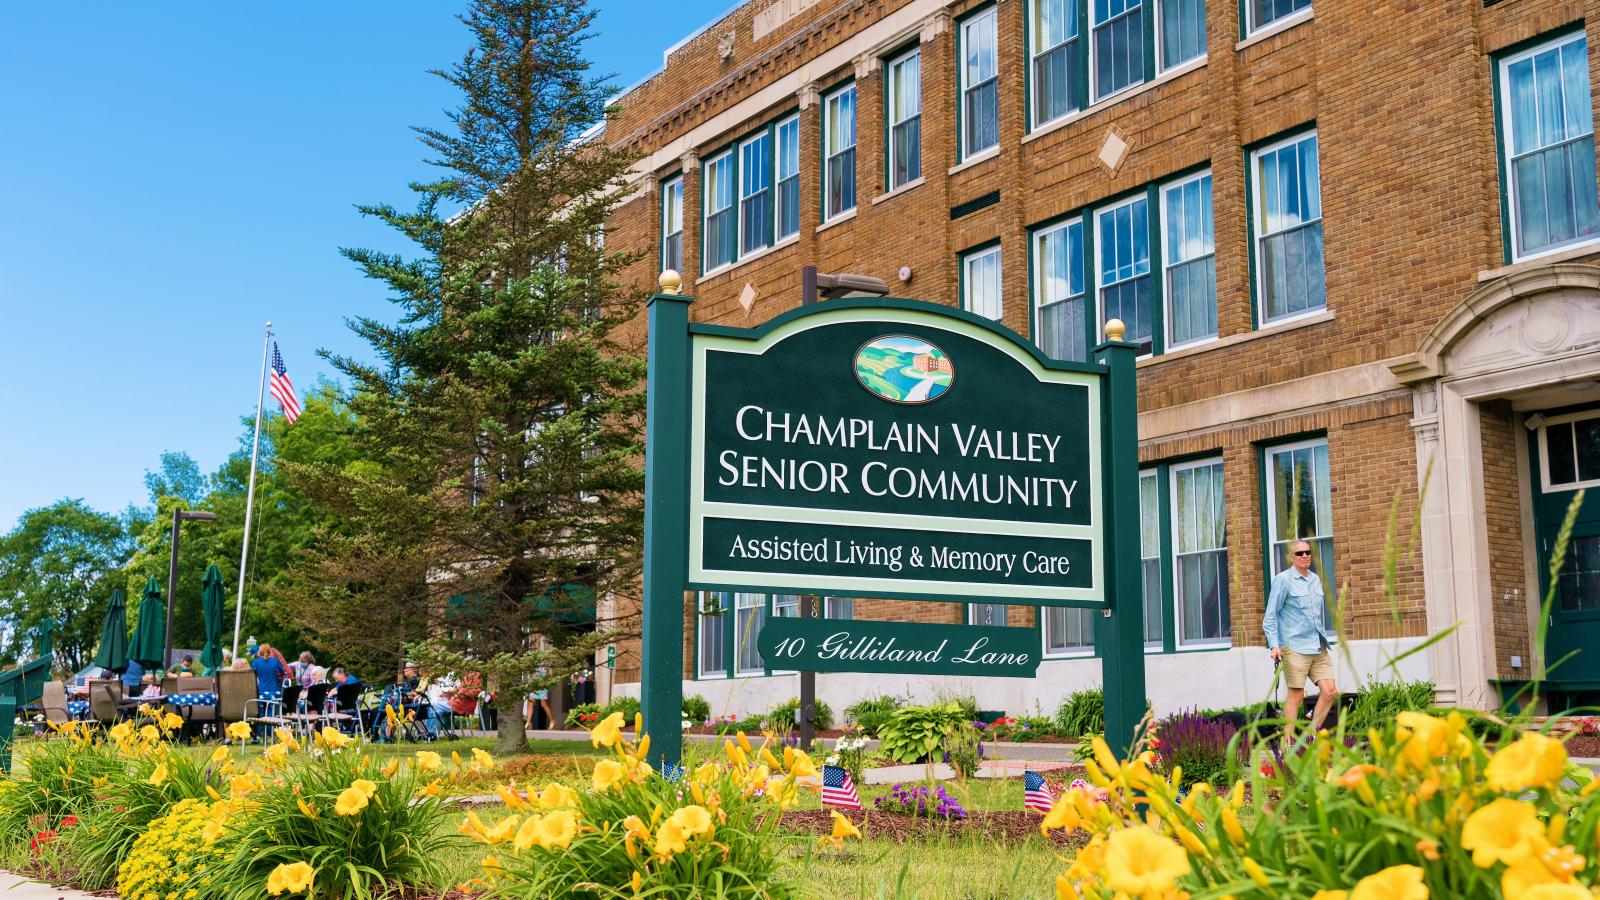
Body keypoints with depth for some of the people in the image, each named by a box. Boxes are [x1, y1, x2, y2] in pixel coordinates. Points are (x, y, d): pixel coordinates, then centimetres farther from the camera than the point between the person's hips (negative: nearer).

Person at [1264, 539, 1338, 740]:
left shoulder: (1316, 580, 16)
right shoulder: (1283, 580, -3)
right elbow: (1270, 616, -5)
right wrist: (1274, 644, -14)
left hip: (1319, 648, 6)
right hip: (1295, 647, -6)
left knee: (1330, 691, -2)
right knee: (1296, 694, -6)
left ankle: (1312, 733, 10)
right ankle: (1288, 742, -1)